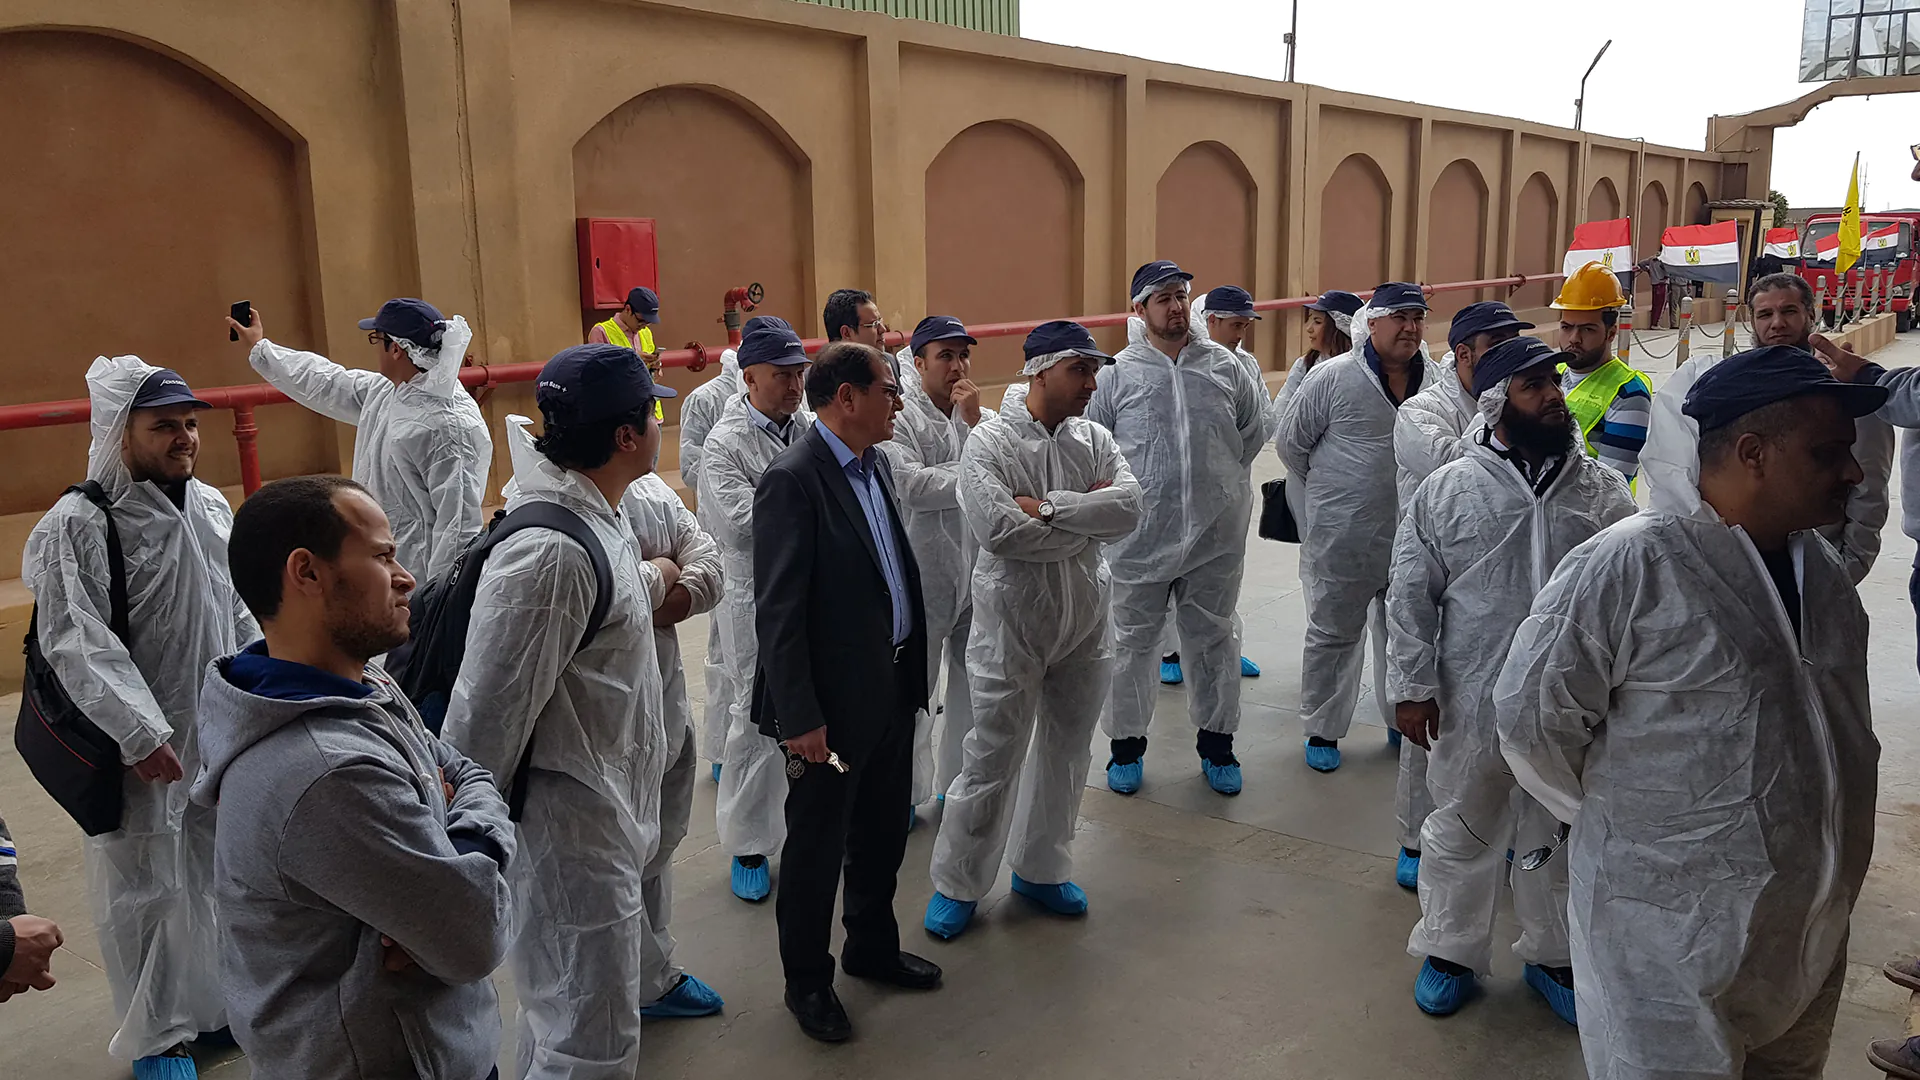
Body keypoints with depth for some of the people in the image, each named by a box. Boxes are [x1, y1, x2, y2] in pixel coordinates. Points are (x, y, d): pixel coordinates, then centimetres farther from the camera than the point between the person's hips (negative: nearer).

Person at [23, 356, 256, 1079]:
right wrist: (138, 733, -23)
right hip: (142, 749, -6)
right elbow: (75, 644, -19)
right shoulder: (77, 525, -14)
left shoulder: (211, 506, 6)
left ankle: (218, 1002, 36)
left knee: (223, 871, 17)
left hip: (224, 732, 6)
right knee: (146, 889, 6)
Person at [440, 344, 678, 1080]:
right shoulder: (551, 551, -27)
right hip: (570, 832, -10)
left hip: (603, 815, 10)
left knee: (560, 1016, 26)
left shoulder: (597, 514, 4)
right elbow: (487, 713, -23)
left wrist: (644, 583, 25)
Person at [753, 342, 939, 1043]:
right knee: (816, 845, 10)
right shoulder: (792, 480, -19)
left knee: (883, 833, 22)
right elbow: (777, 612, -20)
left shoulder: (876, 465, 7)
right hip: (832, 700, -8)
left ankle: (872, 946, 43)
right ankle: (807, 980, 30)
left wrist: (911, 669, 11)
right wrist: (800, 718, -19)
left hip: (893, 687, 8)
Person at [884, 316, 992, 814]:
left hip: (979, 569, 6)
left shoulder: (983, 417, 7)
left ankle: (961, 783, 34)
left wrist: (974, 421, -15)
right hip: (922, 574, -6)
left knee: (974, 684, 17)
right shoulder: (898, 415, -12)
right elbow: (910, 485, -26)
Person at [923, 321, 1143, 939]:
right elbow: (997, 531, -26)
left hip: (1084, 621, 6)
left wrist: (1046, 506, -21)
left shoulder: (1093, 439, 3)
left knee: (1066, 752, 17)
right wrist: (1087, 522, -15)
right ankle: (957, 885, 20)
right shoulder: (990, 443, -12)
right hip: (1013, 622, -5)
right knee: (992, 760, 2)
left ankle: (1041, 869, 36)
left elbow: (1129, 508, -12)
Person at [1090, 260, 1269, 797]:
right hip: (1140, 536, -2)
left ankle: (1216, 741, 30)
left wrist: (1215, 481, 10)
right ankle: (1126, 743, 25)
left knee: (1214, 639, 13)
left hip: (1217, 535, 2)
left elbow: (1253, 433, 14)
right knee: (1133, 641, 9)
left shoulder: (1225, 367, 2)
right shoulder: (1117, 374, -4)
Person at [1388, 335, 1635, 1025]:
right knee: (1460, 833, 13)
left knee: (1560, 838, 17)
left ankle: (1552, 955, 37)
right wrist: (1411, 685, -6)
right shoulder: (1446, 489, -5)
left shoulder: (1603, 490, 0)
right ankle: (1450, 951, 33)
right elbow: (1410, 594, -3)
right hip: (1471, 704, -1)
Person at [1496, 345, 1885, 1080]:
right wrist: (1619, 821, -5)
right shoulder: (1631, 567, -21)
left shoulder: (1822, 569, 4)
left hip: (1810, 937, 8)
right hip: (1671, 942, -7)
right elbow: (1531, 717, -18)